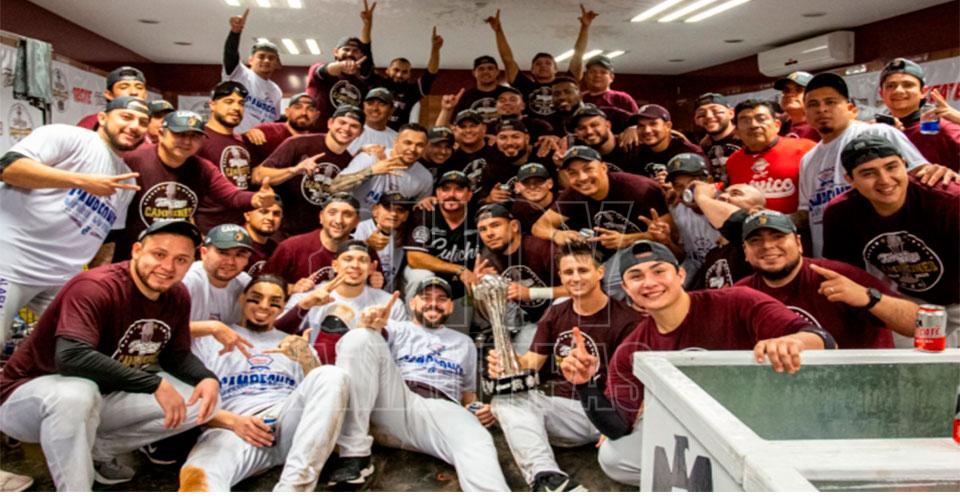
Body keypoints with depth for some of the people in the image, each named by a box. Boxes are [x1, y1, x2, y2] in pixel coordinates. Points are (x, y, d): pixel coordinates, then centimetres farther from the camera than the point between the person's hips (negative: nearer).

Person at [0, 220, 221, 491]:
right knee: (75, 393, -41)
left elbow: (177, 355, 5)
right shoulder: (95, 287, -27)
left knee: (202, 400, -6)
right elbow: (71, 356, -41)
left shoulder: (178, 296, -5)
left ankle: (97, 451, 6)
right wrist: (155, 384, -38)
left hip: (104, 398, 7)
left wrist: (208, 378, -17)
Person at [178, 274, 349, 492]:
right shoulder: (210, 341, 20)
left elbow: (322, 393, 14)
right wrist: (233, 421, -10)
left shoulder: (296, 343, 26)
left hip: (290, 422, 2)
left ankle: (292, 489, -38)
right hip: (236, 429, -2)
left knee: (332, 375, -29)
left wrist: (306, 359, -6)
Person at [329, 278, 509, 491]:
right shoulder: (396, 329, 24)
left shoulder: (465, 343, 33)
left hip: (442, 410, 1)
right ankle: (354, 453, -27)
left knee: (476, 443, -36)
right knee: (360, 338, -25)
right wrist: (369, 326, -25)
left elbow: (468, 393, 33)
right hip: (392, 404, 0)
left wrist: (479, 410, 7)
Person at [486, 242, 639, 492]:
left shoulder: (625, 319, -2)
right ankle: (546, 477, -42)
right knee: (506, 398, -24)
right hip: (557, 408, 4)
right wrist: (507, 364, -16)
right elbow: (532, 360, 9)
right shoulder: (554, 315, 15)